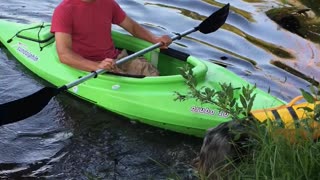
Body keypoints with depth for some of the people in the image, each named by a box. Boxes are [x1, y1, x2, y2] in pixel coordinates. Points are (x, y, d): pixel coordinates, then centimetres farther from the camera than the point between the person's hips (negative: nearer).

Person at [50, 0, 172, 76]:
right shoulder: (64, 10, -12)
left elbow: (132, 27, 17)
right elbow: (64, 54, -22)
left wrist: (155, 39, -3)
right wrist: (97, 66, -38)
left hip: (116, 58, 6)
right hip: (87, 67, -6)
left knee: (151, 71, -14)